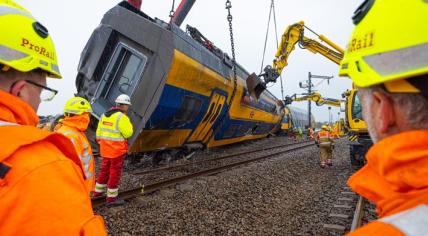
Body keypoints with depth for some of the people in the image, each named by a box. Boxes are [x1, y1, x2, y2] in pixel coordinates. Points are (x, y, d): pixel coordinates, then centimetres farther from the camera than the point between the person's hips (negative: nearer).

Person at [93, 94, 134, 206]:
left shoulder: (104, 115, 9)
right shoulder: (121, 117, -17)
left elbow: (99, 132, 13)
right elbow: (128, 133, -16)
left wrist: (100, 142, 21)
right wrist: (128, 123, -3)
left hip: (106, 150, 8)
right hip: (117, 150, -8)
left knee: (104, 169, 22)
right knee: (115, 173, 3)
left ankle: (98, 191, 34)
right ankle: (111, 198, 11)